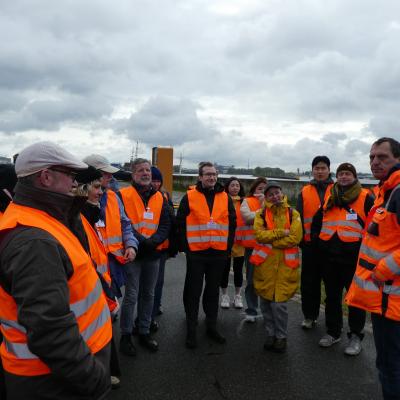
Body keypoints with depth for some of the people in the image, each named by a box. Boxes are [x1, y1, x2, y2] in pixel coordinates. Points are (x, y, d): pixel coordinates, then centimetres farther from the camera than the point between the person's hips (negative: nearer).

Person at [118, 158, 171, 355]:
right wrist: (140, 241, -20)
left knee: (148, 294, 14)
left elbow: (166, 224, 3)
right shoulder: (124, 195, -6)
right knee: (131, 296, 1)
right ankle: (126, 335, 18)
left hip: (153, 253, 5)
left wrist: (153, 241, -14)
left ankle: (144, 332, 29)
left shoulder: (159, 197, 8)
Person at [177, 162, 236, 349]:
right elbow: (180, 223, -1)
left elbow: (232, 224, 10)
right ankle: (191, 330, 18)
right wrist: (184, 247, -4)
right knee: (193, 292, 6)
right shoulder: (190, 196, -2)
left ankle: (212, 326, 28)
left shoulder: (225, 198, 7)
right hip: (195, 253, -3)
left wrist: (228, 247, 6)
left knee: (213, 291, 14)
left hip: (219, 253, 3)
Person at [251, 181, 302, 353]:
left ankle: (281, 336, 17)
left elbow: (295, 238, -11)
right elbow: (259, 234, -10)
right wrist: (281, 233, -16)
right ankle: (270, 334, 27)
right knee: (265, 301, 10)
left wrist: (270, 240, -11)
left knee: (279, 302, -2)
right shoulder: (261, 214, 5)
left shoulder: (293, 214, 2)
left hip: (285, 264, -2)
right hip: (264, 263, 2)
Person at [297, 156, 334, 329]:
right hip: (310, 243, 1)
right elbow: (299, 217, 4)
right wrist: (299, 238, -3)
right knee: (309, 281, 7)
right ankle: (309, 316, 20)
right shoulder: (305, 192, 6)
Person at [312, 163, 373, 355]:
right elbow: (316, 221, 22)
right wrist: (317, 238, 12)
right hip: (329, 256, 5)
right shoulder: (329, 198, 11)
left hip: (354, 256, -4)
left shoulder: (365, 198, -2)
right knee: (332, 295, 14)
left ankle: (356, 336, 21)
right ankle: (333, 331, 29)